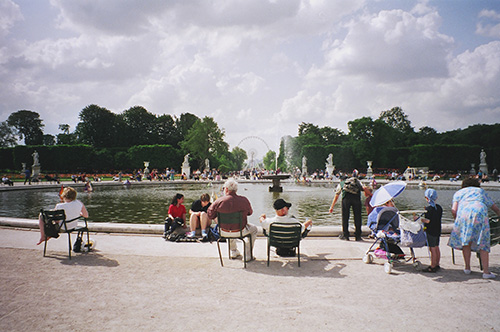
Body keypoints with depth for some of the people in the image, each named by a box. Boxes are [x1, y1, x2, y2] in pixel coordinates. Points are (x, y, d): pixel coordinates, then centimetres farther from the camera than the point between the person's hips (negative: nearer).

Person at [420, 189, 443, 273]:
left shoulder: (428, 208, -17)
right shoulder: (439, 207, 7)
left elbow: (427, 221, -21)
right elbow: (438, 218, 15)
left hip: (430, 231, -8)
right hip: (438, 230, 8)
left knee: (432, 249, -4)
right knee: (436, 248, 16)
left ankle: (433, 267, 0)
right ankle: (437, 264, 26)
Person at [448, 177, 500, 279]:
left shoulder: (459, 192, 26)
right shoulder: (481, 191, 33)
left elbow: (454, 210, 10)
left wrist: (457, 220, 25)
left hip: (464, 213, -1)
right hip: (480, 213, 1)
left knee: (466, 241, 12)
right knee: (483, 244, 7)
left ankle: (467, 268, 18)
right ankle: (486, 271, 4)